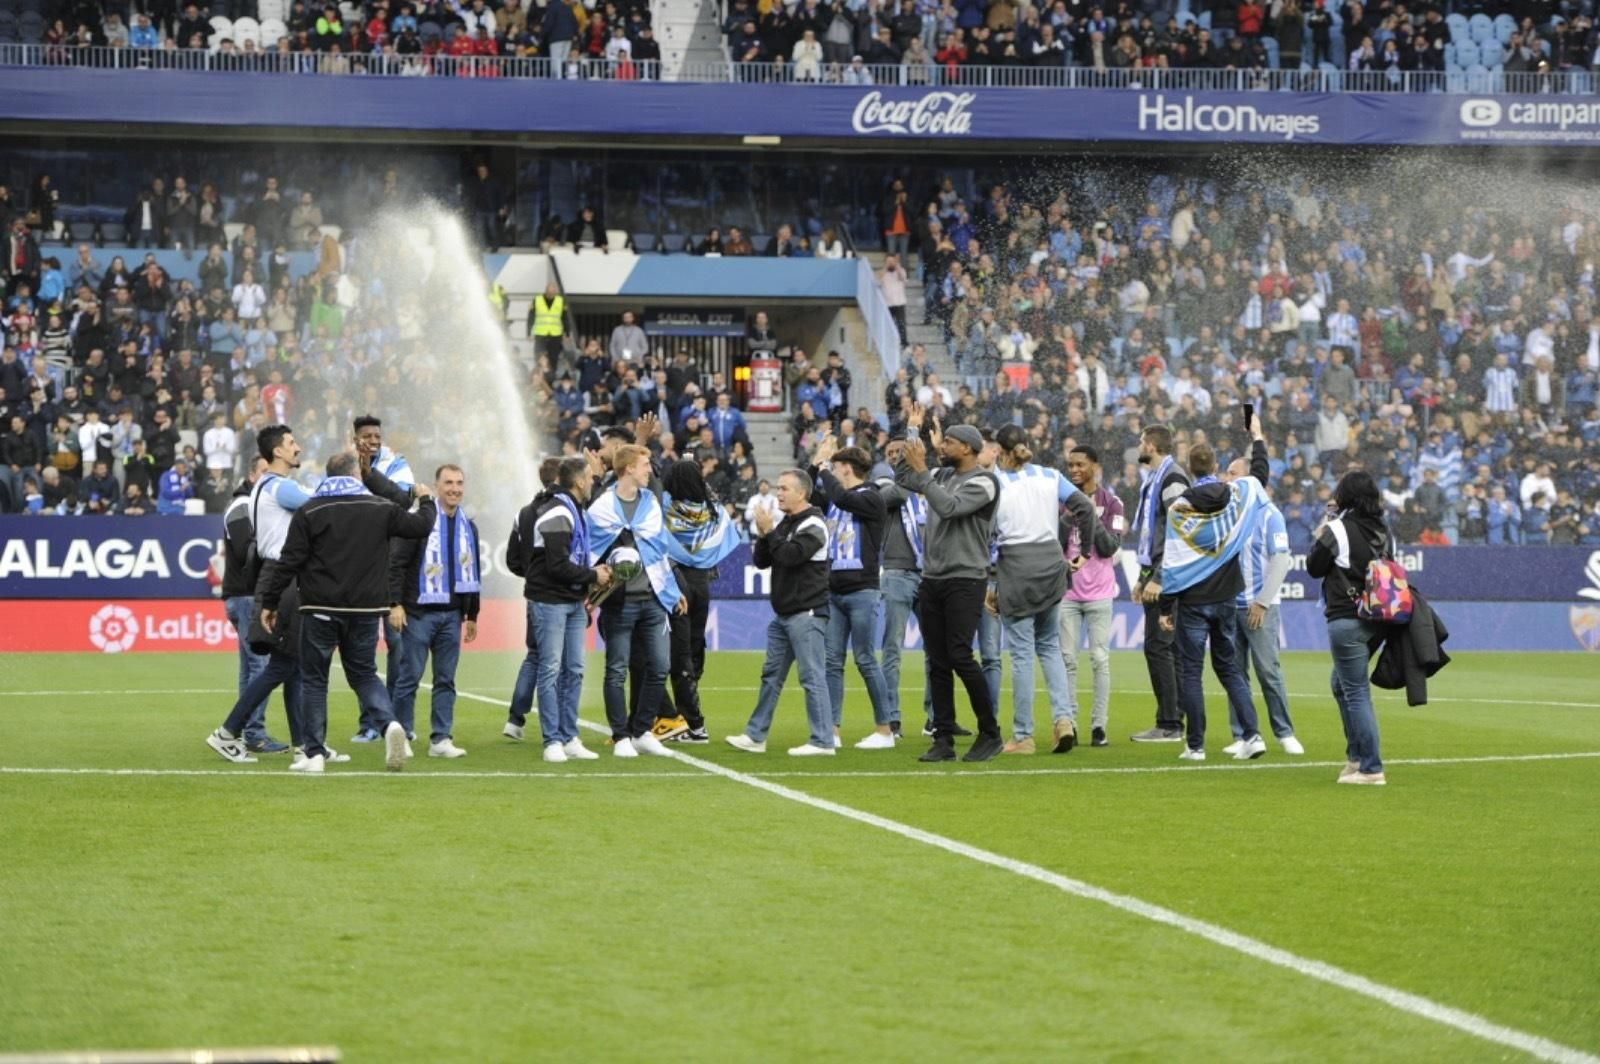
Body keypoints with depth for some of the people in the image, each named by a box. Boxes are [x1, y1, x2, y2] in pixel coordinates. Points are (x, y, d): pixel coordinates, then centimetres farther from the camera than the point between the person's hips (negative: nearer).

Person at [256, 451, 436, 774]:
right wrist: (426, 501, 33)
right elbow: (421, 526, 12)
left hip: (320, 610, -2)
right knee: (364, 673, 16)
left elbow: (288, 562, -5)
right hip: (365, 610, 2)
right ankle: (390, 723, -10)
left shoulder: (309, 512, -2)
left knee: (314, 680, 8)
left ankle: (314, 754, 4)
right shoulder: (380, 509, 3)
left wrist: (269, 602, 2)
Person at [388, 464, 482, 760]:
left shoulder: (468, 527, 13)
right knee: (410, 676, -2)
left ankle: (441, 739, 8)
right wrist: (395, 603, -16)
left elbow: (473, 572, 19)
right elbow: (396, 562, -9)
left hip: (452, 614, 5)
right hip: (418, 613, -5)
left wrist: (472, 615, 17)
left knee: (446, 679, 5)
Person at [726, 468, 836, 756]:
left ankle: (822, 741, -7)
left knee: (812, 676, -9)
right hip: (783, 614, 9)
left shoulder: (812, 525, -10)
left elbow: (790, 555, -23)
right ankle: (755, 736, 16)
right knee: (771, 675, 11)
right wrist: (763, 535, -2)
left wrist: (769, 532, -12)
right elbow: (761, 560, 16)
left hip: (806, 614, -9)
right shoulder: (785, 524, 17)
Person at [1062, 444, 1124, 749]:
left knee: (1100, 660, -1)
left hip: (1099, 592, -2)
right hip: (1067, 592, 2)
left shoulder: (1110, 502, 1)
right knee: (1067, 660, 1)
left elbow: (1111, 547, -7)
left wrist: (1092, 517, -14)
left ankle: (1099, 726, 1)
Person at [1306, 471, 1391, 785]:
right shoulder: (1383, 531, 8)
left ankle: (1371, 769, -5)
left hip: (1347, 620, -8)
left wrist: (1320, 534, 9)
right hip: (1377, 618, 8)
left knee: (1356, 692, -4)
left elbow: (1314, 567, -4)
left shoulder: (1338, 530, -12)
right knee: (1341, 685, 23)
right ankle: (1356, 756, 25)